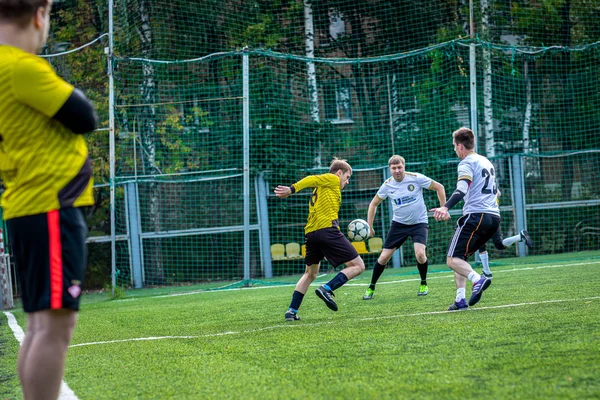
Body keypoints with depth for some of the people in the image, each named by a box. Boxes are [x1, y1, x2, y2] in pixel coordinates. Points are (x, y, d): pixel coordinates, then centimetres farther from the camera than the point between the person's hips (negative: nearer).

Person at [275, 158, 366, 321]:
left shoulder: (320, 188, 29)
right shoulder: (332, 179, 7)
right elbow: (312, 179, -9)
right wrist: (292, 189, -24)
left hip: (310, 233, 8)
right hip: (327, 229, -8)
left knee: (310, 273, 23)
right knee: (358, 266, -3)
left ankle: (292, 310, 13)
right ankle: (327, 289, -20)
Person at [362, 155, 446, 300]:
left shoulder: (416, 178, -14)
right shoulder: (387, 185, -5)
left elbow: (439, 187, -4)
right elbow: (374, 203, 9)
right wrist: (369, 226, 4)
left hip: (419, 223, -3)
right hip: (398, 223, 3)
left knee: (420, 253, -24)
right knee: (384, 257, -2)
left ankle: (424, 284, 3)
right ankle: (371, 288, 17)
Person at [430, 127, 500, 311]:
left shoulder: (467, 163, -5)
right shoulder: (486, 161, 21)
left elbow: (462, 189, -24)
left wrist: (446, 207, -37)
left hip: (475, 216, -9)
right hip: (494, 218, 9)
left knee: (453, 260, -8)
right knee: (459, 257, 16)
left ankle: (478, 280, -34)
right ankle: (460, 300, 4)